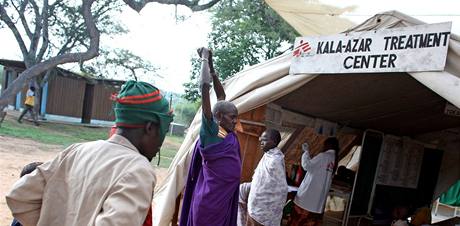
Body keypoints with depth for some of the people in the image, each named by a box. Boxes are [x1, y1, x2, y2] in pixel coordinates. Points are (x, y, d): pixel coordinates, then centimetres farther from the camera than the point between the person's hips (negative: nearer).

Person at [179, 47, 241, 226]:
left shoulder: (230, 134, 6)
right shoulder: (210, 131, -12)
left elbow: (221, 96, 14)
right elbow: (205, 89, -18)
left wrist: (211, 66, 15)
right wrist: (205, 59, -8)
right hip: (210, 199, -7)